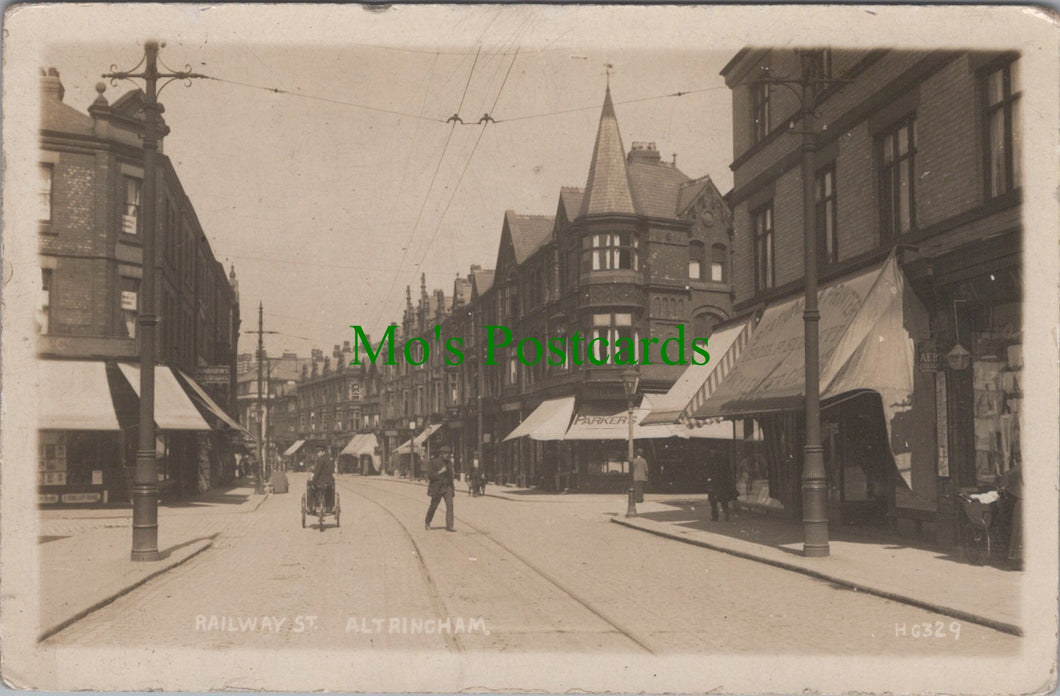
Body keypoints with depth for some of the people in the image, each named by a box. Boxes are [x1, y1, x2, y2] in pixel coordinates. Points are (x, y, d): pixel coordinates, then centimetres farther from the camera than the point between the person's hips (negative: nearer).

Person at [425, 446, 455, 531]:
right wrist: (440, 472, -20)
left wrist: (451, 487, 21)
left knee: (450, 504, -10)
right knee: (433, 506, 6)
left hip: (447, 487, 4)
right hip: (437, 488, -4)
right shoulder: (433, 462, -7)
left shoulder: (449, 462, 10)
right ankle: (427, 522, 29)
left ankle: (449, 525, -10)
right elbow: (430, 476, -12)